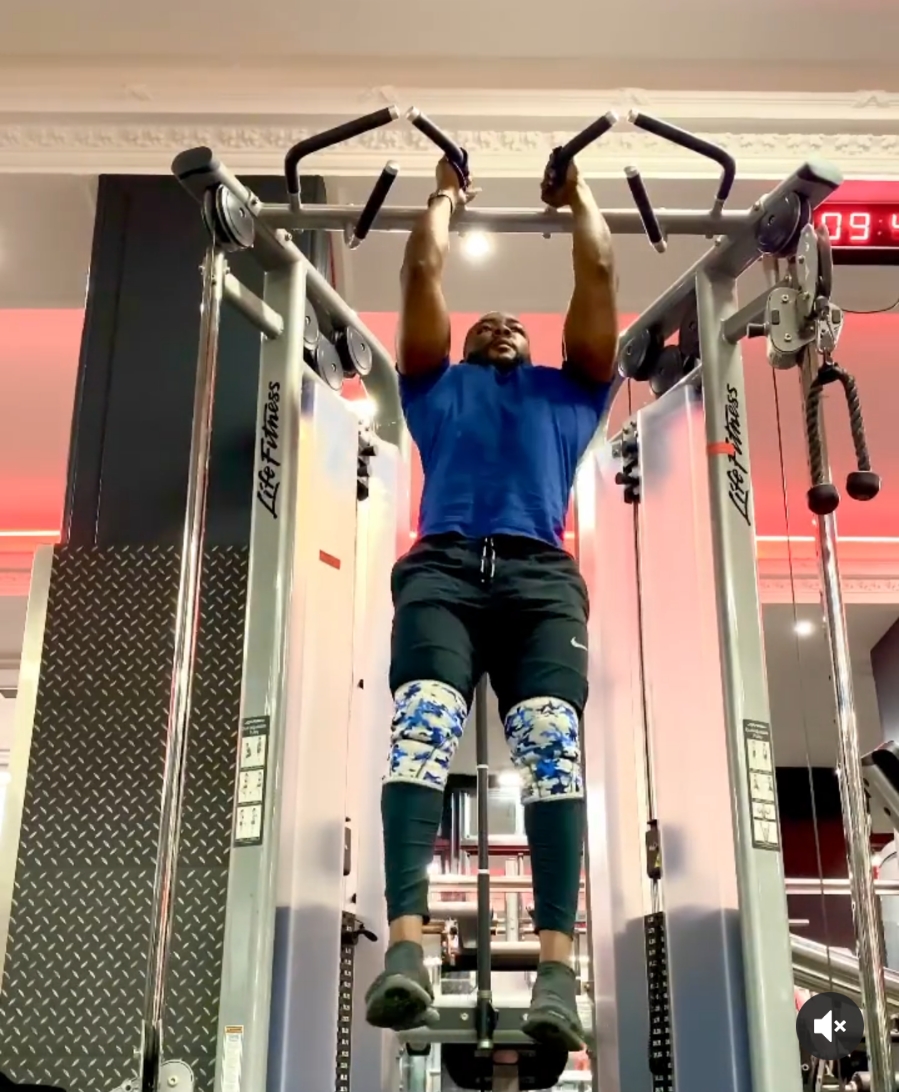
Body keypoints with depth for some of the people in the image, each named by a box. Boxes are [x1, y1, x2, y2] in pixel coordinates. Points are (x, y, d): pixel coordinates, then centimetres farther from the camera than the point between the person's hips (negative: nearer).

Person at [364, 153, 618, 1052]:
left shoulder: (569, 388, 35)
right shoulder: (437, 385, 34)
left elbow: (598, 274, 33)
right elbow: (422, 274, 32)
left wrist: (578, 195, 47)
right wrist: (444, 195, 47)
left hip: (541, 577, 1)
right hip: (442, 570, 0)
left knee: (552, 746, -23)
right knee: (421, 734, -26)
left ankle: (556, 964, -33)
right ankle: (406, 945, -38)